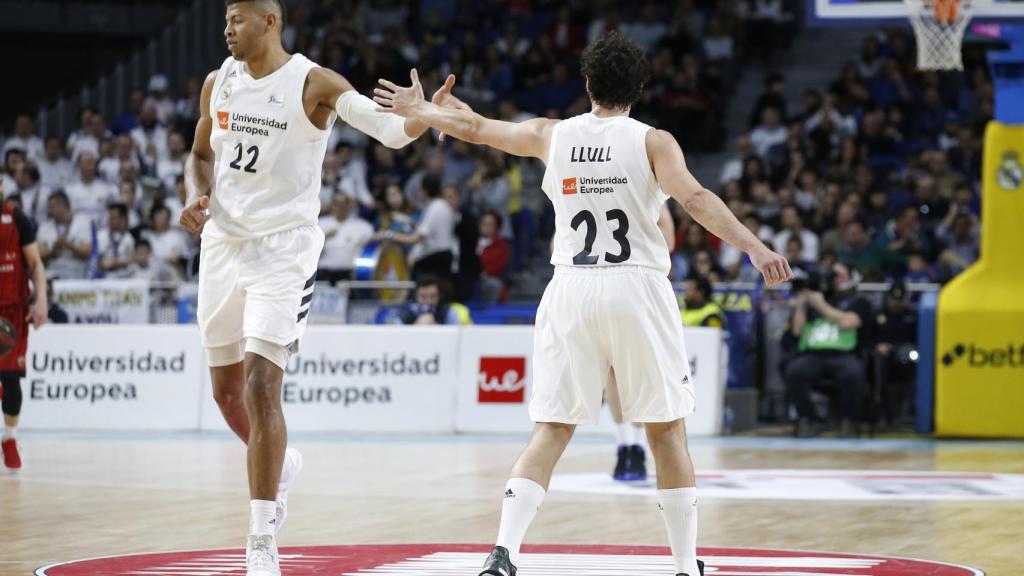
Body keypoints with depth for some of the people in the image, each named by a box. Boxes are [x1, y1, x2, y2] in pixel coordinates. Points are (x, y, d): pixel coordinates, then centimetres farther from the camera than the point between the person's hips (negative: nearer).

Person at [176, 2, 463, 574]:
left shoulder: (314, 84, -11)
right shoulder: (219, 83, 5)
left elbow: (391, 129, -17)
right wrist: (197, 199, -1)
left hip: (284, 248, -6)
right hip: (224, 243, 6)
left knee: (261, 388, -16)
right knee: (227, 389, 15)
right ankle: (281, 463, 46)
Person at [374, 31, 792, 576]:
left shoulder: (552, 135, 8)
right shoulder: (652, 141, -1)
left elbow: (474, 128, 20)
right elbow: (695, 198, -16)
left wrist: (416, 109, 36)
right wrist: (755, 249, -22)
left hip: (572, 288, 2)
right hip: (638, 289, -2)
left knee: (551, 430, 3)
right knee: (666, 429, 8)